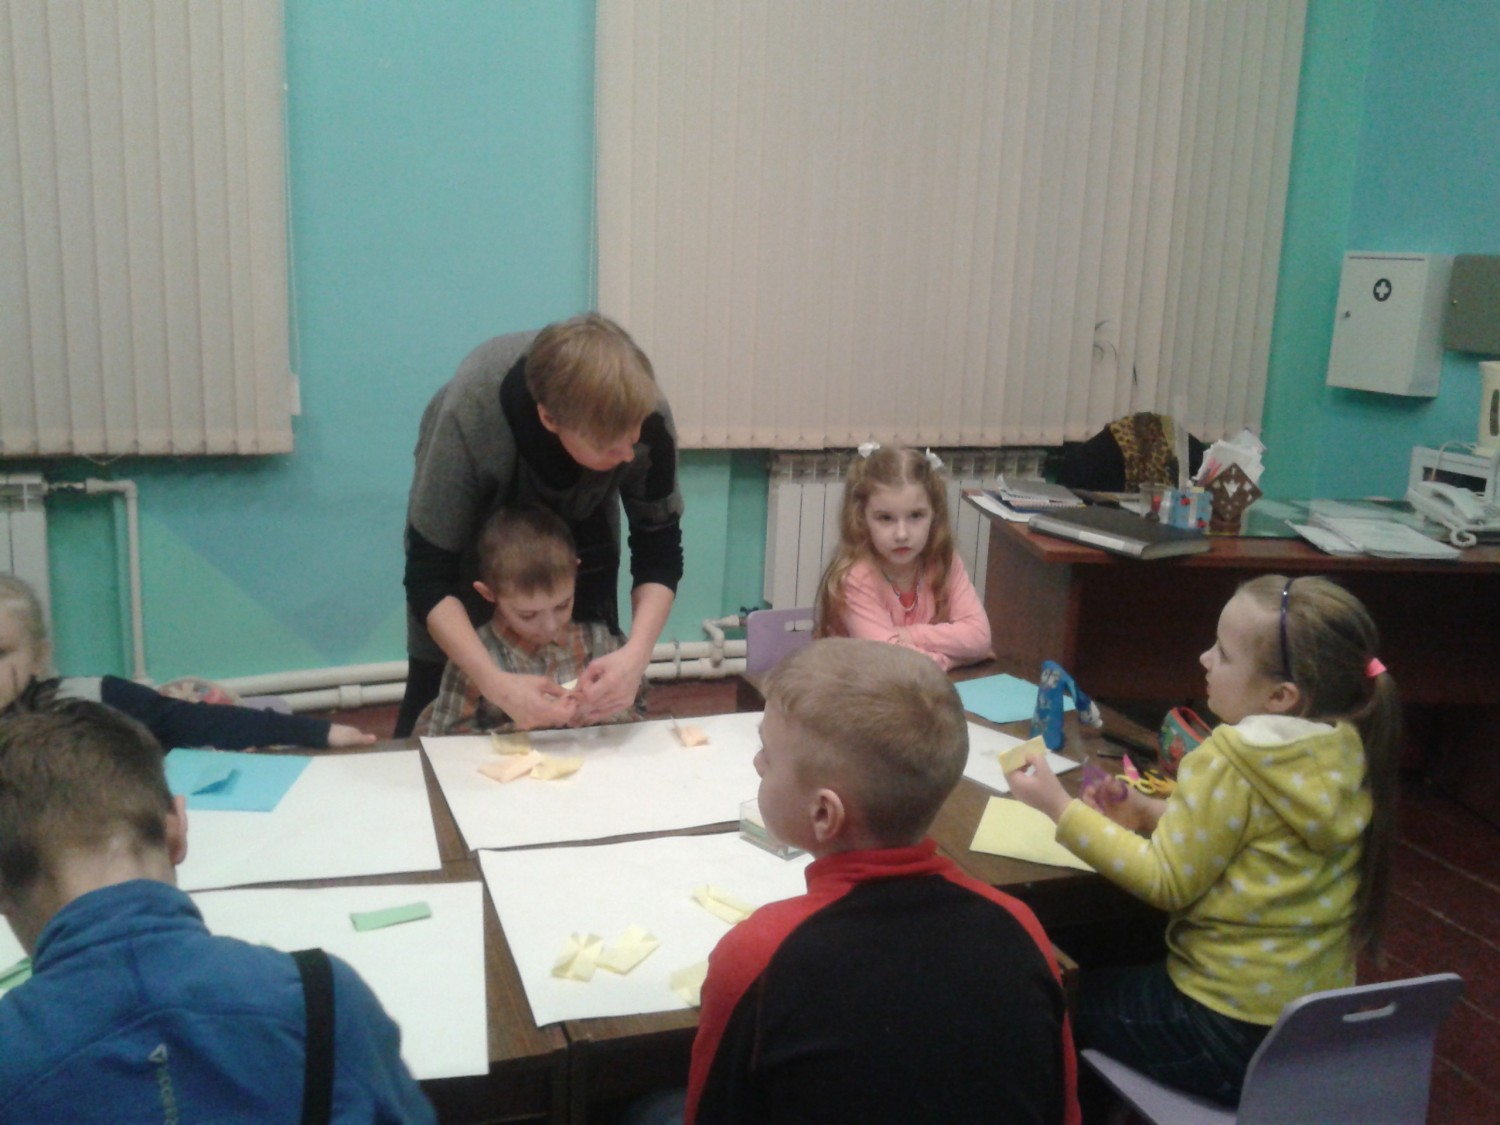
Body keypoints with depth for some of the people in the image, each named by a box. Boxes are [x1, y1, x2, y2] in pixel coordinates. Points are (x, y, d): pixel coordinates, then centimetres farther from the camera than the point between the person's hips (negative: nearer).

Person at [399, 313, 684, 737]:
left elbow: (659, 549, -23)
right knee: (436, 705, -4)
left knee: (598, 701, -1)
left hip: (578, 527, 2)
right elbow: (429, 575, -34)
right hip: (469, 525, -2)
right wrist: (496, 684, -47)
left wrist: (637, 653, -40)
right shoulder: (469, 412, -40)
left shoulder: (644, 415, -34)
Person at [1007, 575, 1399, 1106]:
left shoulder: (1230, 766, -25)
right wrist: (1155, 813, 4)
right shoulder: (1345, 756, -3)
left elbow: (1165, 883, -17)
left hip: (1233, 1033, -8)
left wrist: (1060, 808, -14)